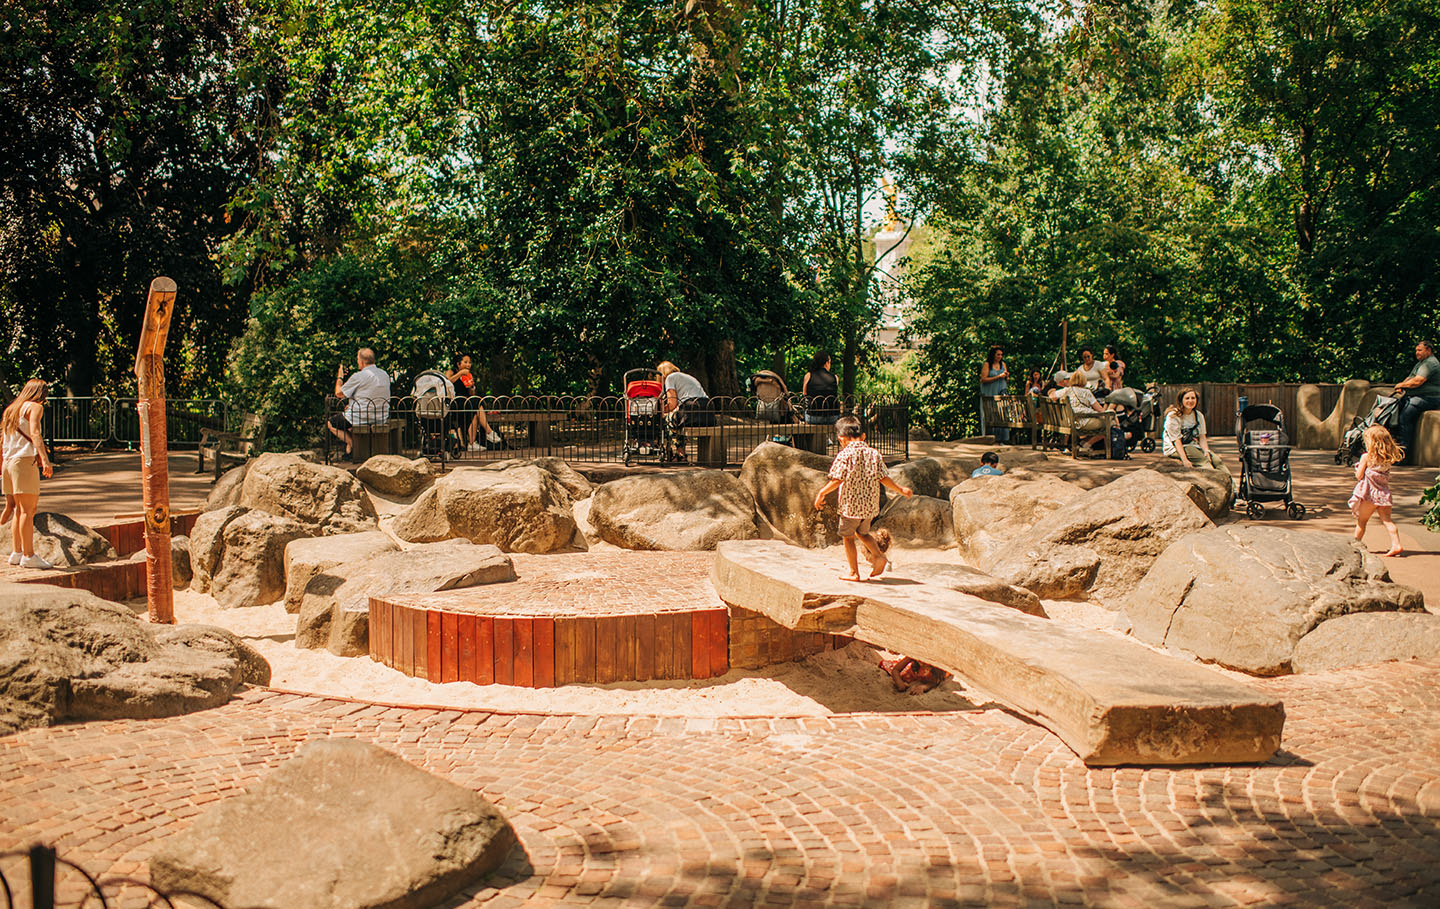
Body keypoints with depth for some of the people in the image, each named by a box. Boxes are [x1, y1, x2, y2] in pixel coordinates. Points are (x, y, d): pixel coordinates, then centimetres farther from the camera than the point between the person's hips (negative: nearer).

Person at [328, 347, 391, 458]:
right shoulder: (385, 374, 6)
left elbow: (339, 393, -7)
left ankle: (353, 445, 4)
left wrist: (340, 377, 9)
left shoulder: (359, 376, -17)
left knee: (331, 423, 14)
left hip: (362, 418, -7)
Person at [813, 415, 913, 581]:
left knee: (848, 536, 10)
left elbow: (837, 480, -17)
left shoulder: (845, 455, -12)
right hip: (871, 505, 6)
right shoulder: (874, 453, 2)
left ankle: (854, 573, 12)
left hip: (851, 504, -5)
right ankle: (879, 556, 7)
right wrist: (901, 489, 16)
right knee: (863, 533, 26)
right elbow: (884, 479, 2)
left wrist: (821, 493, -4)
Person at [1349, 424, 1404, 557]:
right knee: (1387, 520, 4)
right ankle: (1396, 544, -7)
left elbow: (1359, 476, -7)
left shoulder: (1366, 456, -10)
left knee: (1361, 520, 9)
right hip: (1384, 493, 5)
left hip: (1370, 492, -4)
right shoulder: (1388, 458, 4)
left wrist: (1358, 468, 10)